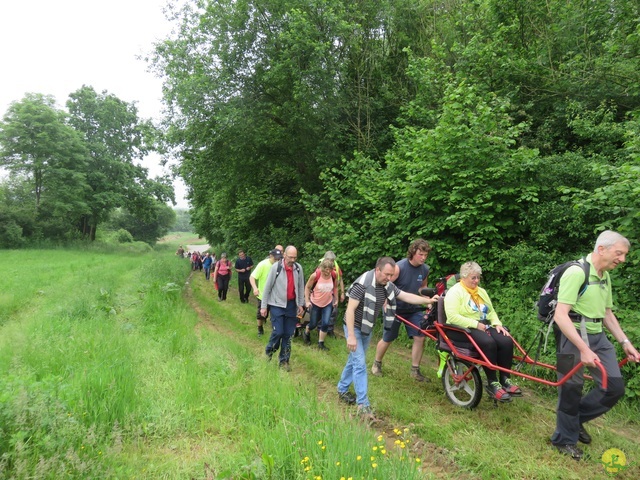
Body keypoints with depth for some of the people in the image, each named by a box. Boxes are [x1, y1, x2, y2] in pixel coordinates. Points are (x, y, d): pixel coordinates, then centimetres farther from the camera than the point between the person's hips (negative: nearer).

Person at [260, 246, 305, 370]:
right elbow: (267, 287, -7)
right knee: (278, 332, -8)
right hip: (277, 305, -3)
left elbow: (301, 287, 8)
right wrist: (263, 306, -6)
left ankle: (284, 361, 20)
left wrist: (301, 304, 8)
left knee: (288, 334, 7)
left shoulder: (298, 268, -1)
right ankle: (269, 351, 22)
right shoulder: (276, 267, -12)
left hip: (291, 305, 4)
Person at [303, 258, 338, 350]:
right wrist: (307, 301, -11)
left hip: (328, 303, 2)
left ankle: (321, 343, 13)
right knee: (313, 324, 11)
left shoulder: (334, 275, -15)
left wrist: (336, 300, 8)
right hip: (315, 303, -2)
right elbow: (307, 287, -9)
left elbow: (335, 287, 5)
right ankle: (306, 333, 45)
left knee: (325, 323, -6)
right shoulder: (315, 275, -24)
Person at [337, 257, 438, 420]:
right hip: (354, 327, -8)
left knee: (354, 360, 18)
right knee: (360, 364, -11)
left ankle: (342, 390, 35)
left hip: (367, 329, 8)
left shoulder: (388, 285, -5)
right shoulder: (362, 284, -28)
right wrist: (351, 336, -30)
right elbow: (350, 310, -27)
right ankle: (363, 404, -7)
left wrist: (429, 300, -10)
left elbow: (406, 296, -1)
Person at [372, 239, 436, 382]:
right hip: (395, 308, -4)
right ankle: (376, 364, 31)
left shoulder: (425, 269, -5)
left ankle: (415, 370, 10)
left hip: (414, 309, 5)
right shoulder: (399, 267, -23)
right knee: (387, 339, 7)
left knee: (420, 337, -5)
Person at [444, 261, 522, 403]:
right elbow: (452, 317, -19)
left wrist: (497, 324, -3)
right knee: (488, 343, -33)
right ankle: (492, 383, -20)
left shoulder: (481, 291, 18)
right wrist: (475, 324, -20)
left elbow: (491, 312, 18)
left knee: (507, 341, -19)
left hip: (483, 326, 7)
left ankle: (505, 379, -8)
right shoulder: (455, 292, -7)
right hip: (463, 329, -7)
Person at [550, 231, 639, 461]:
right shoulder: (576, 272, -20)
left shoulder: (605, 277, 9)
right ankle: (565, 439, 23)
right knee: (571, 389, 3)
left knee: (615, 386, 6)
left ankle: (577, 419, 27)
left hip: (597, 335, 8)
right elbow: (560, 316, -25)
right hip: (573, 335, -8)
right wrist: (584, 349, -28)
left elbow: (607, 313, 21)